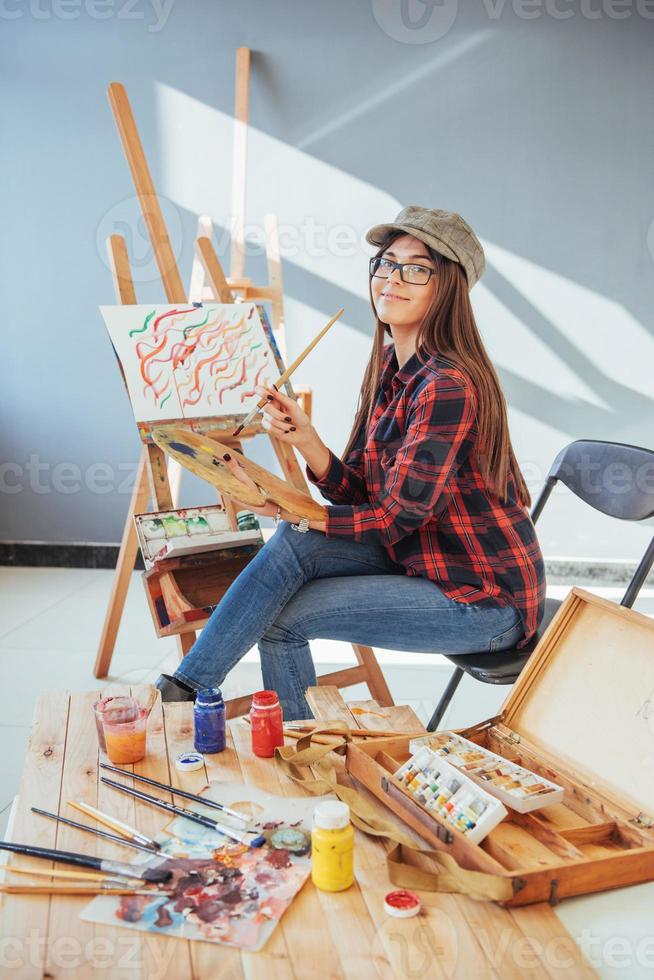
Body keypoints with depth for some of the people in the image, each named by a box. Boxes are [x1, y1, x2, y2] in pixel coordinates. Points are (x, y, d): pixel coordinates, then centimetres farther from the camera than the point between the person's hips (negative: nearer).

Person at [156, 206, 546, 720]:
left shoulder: (449, 385, -23)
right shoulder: (389, 368, 5)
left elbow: (396, 516, -22)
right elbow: (358, 494, 2)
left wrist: (285, 509, -26)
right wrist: (304, 439, -14)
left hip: (486, 599, -7)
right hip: (427, 559, 8)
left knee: (282, 617, -13)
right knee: (296, 541, -10)